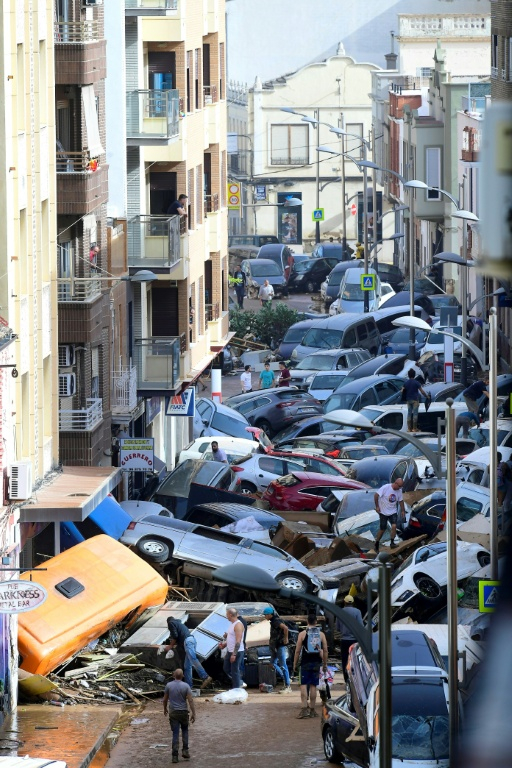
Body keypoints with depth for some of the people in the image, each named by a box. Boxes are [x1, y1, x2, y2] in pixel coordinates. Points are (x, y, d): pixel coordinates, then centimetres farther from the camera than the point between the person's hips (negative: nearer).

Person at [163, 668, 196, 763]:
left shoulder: (169, 685, -4)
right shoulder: (186, 686, -8)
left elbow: (165, 699, 5)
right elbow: (190, 700, -12)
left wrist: (165, 709, 23)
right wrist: (193, 713, -8)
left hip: (173, 713, 0)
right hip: (183, 712, 0)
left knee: (175, 734, 2)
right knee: (185, 731, 22)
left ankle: (175, 756, -3)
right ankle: (185, 751, 13)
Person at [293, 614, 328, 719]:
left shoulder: (302, 634, -3)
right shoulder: (321, 634, 4)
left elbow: (297, 651, -3)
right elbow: (325, 651, 5)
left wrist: (294, 664, 5)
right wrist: (325, 664, 14)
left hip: (305, 663, -3)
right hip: (316, 663, 3)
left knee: (303, 685, -3)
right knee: (313, 686, 7)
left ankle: (304, 708, -16)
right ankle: (312, 710, 9)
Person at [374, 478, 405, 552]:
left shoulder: (399, 490, -2)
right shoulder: (386, 488, -19)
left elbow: (401, 500, 12)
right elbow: (376, 495, -16)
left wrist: (403, 510, 14)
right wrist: (377, 506, -15)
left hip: (393, 512, 4)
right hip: (383, 512, -4)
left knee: (394, 526, -16)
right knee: (382, 529, 2)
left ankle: (392, 542, -6)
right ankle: (377, 542, 22)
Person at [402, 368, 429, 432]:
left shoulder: (406, 383, 5)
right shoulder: (416, 383, -8)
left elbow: (402, 391, 7)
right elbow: (422, 391, -8)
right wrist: (427, 396, 6)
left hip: (408, 400, 5)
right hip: (415, 400, -5)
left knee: (409, 413, 8)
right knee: (415, 413, -2)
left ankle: (409, 428, 7)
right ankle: (414, 428, -4)